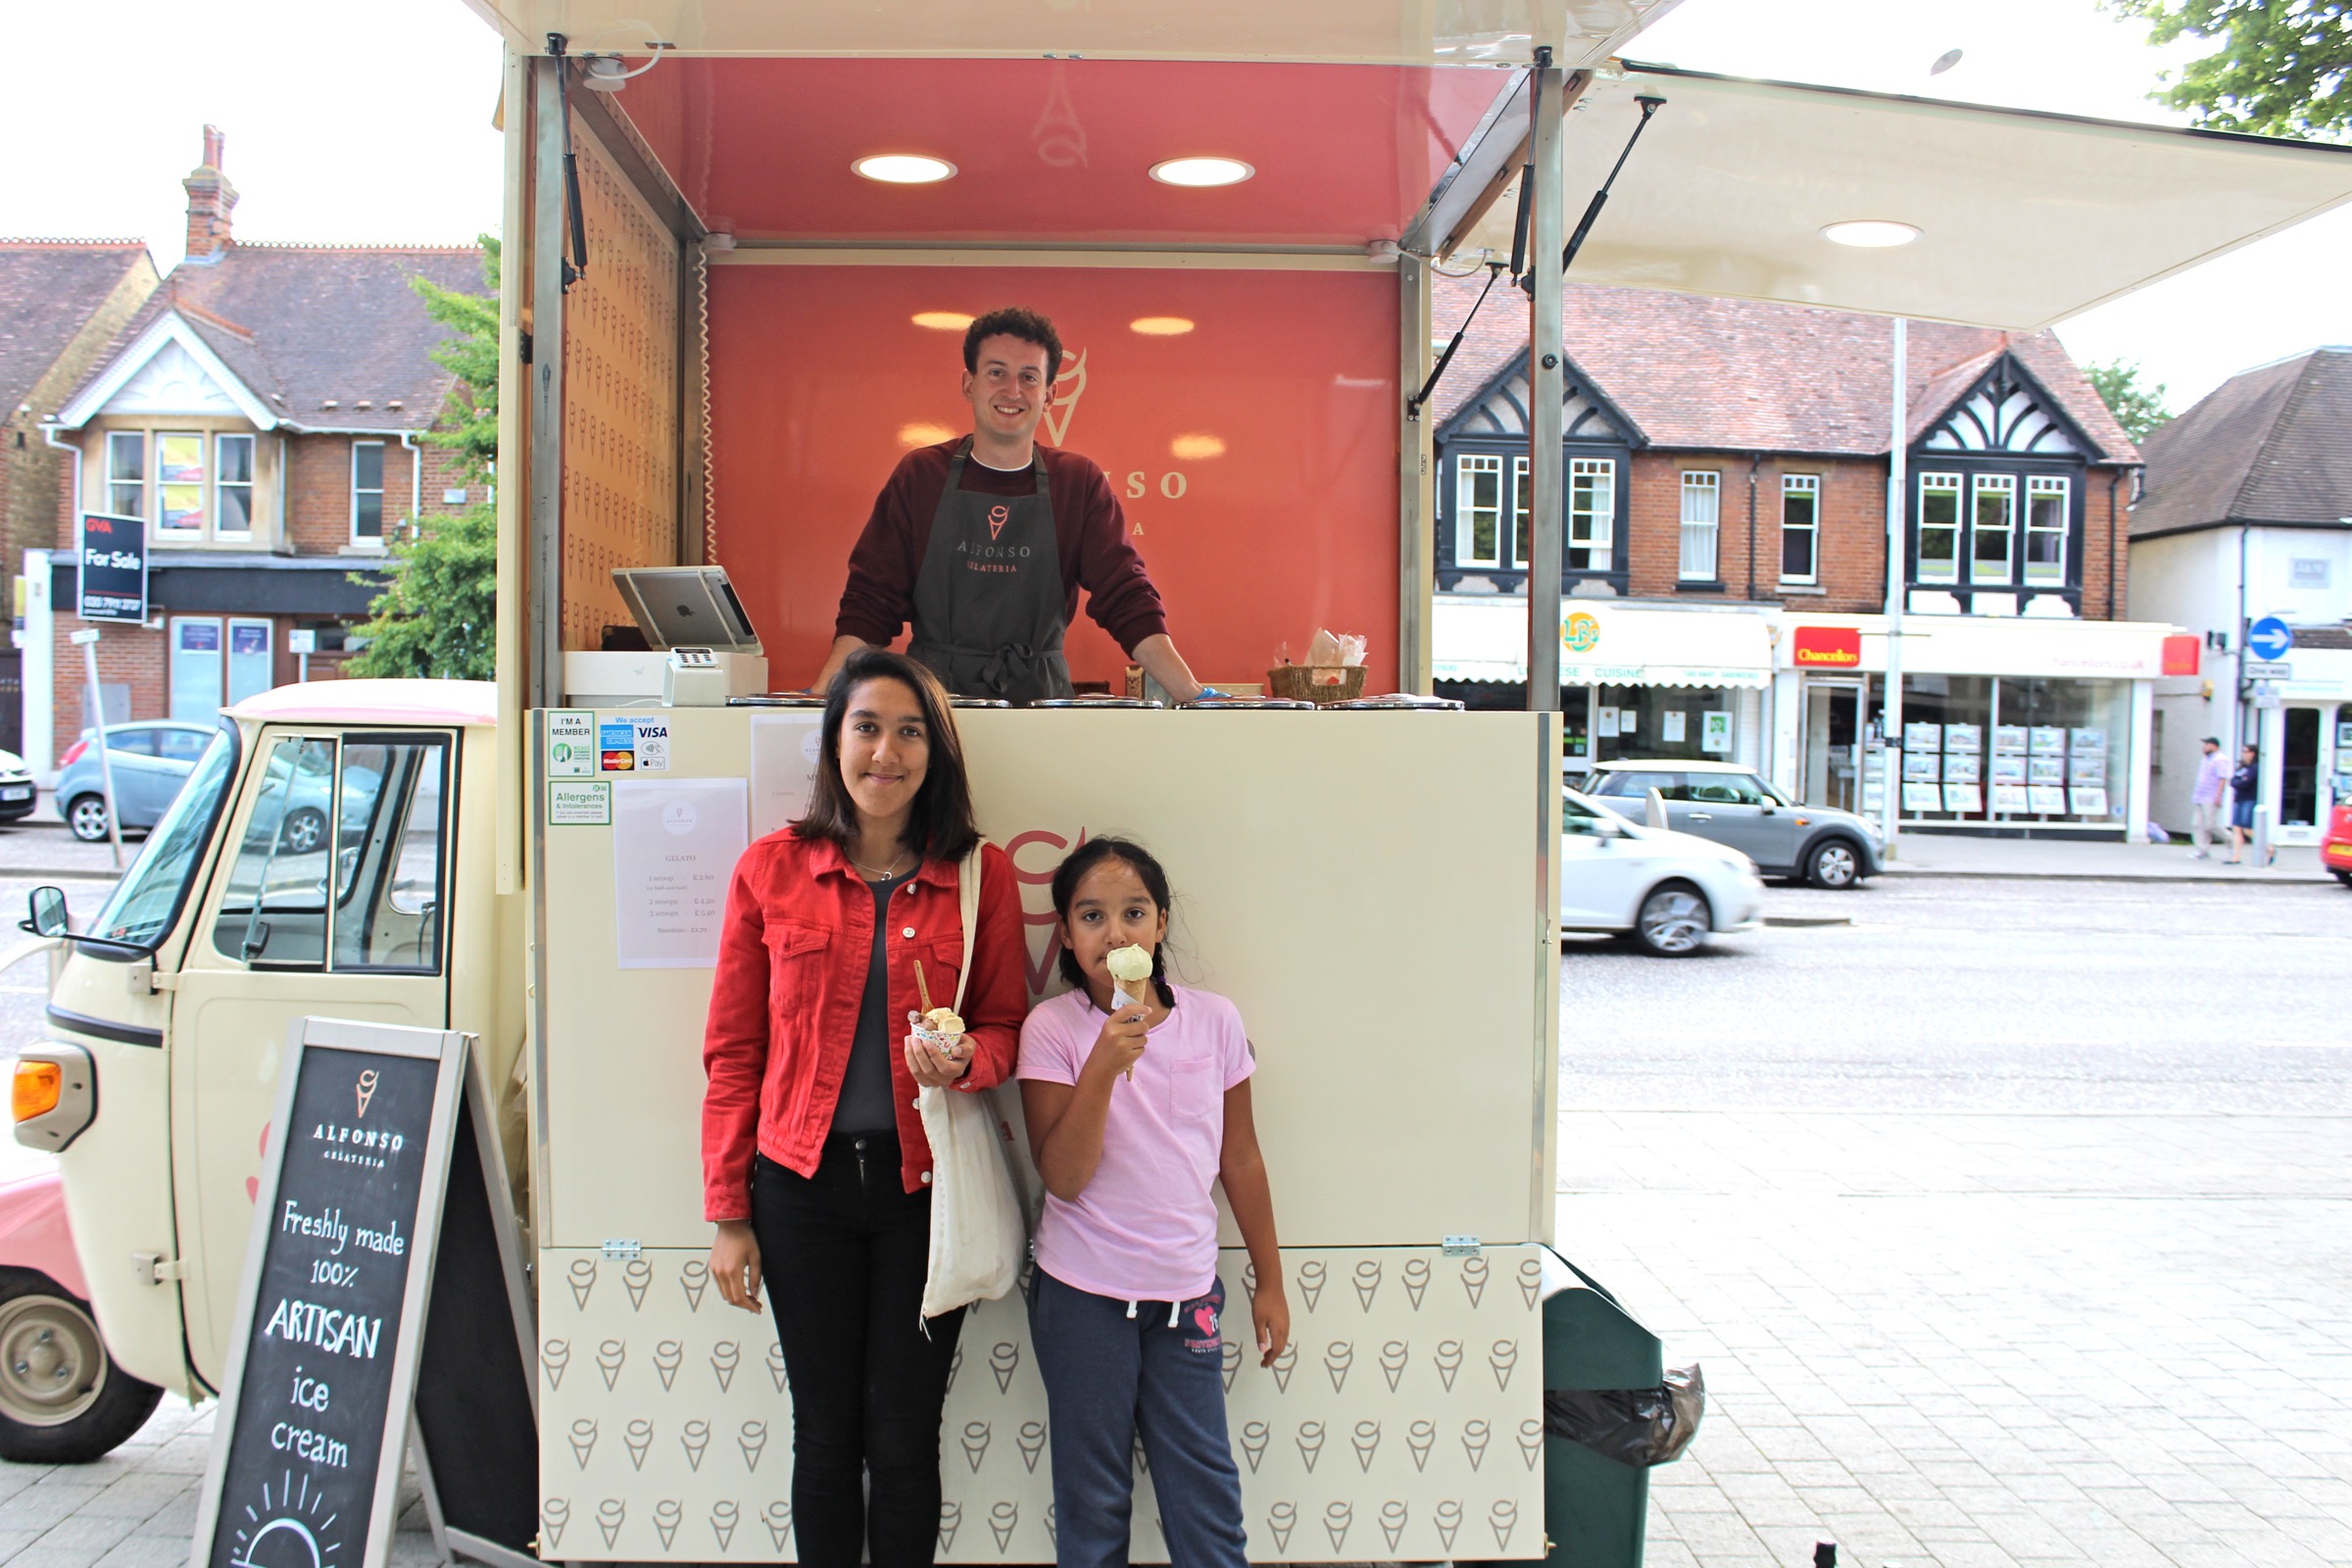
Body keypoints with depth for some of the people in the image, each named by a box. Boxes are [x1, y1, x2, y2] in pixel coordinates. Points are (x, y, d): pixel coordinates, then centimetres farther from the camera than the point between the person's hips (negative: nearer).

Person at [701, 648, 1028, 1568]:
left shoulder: (981, 876, -2)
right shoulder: (771, 870, -1)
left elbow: (1006, 1024, 7)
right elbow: (732, 1051, 2)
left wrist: (965, 1061, -18)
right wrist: (728, 1214, 1)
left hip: (925, 1183, 0)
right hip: (802, 1183, 1)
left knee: (904, 1435, 10)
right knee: (825, 1431, 13)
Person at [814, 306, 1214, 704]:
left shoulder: (1080, 483, 6)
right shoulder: (919, 475, 5)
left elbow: (1126, 598, 2)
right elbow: (870, 600, 4)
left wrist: (1193, 695, -10)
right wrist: (823, 693, -10)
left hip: (1039, 700, 2)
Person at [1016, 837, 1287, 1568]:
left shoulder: (1214, 1019, -3)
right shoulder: (1052, 1028, -9)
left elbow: (1240, 1159, 5)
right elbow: (1062, 1177, -16)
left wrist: (1269, 1281, 10)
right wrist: (1105, 1063, -26)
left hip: (1187, 1291, 2)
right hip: (1083, 1294, -1)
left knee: (1207, 1492, 7)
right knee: (1092, 1498, 11)